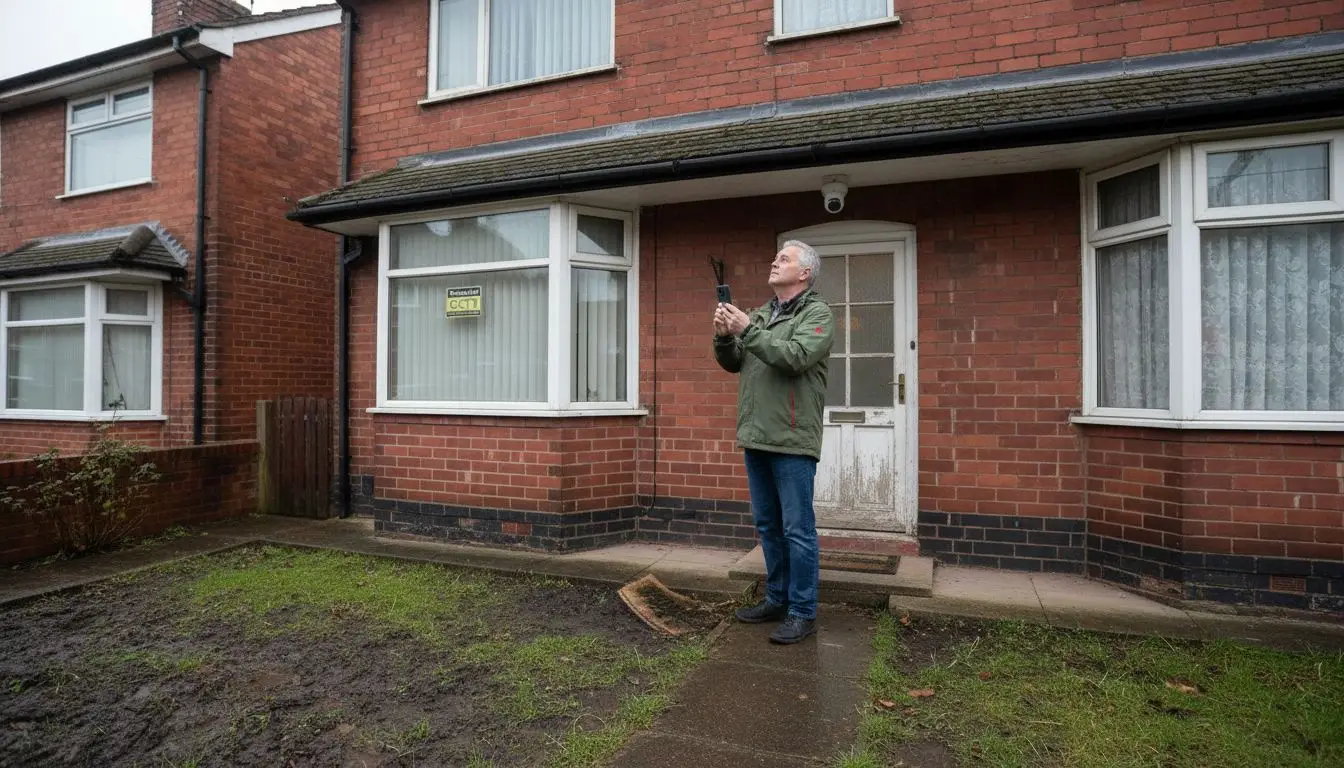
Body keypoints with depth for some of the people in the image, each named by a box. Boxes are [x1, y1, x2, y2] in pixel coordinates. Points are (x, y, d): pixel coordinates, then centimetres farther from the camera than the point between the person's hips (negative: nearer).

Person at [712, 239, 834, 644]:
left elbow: (795, 357, -20)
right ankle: (777, 598, 30)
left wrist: (747, 331, -19)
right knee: (768, 525, 16)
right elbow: (732, 364, 15)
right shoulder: (761, 314, 16)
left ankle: (802, 612, 12)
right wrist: (724, 337, -4)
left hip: (792, 441, -7)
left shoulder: (817, 313, -3)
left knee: (797, 529, 0)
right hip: (756, 437, 7)